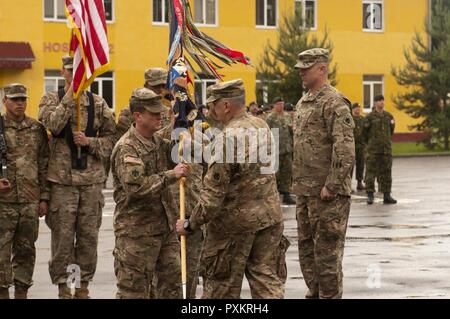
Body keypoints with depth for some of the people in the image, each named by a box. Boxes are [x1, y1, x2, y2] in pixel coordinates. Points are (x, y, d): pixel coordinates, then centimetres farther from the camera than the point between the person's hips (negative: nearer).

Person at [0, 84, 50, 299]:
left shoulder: (37, 130, 8)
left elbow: (44, 166, 10)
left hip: (31, 201, 3)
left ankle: (22, 292, 17)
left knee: (26, 249, 8)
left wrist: (44, 197, 6)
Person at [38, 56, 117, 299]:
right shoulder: (52, 99, 3)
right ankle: (62, 286, 9)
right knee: (62, 234, -1)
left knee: (89, 235, 6)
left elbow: (111, 137, 7)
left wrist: (89, 142, -9)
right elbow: (53, 124, -17)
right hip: (62, 178, -2)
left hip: (92, 179, 2)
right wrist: (69, 96, -18)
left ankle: (84, 285, 17)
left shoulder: (98, 103, 8)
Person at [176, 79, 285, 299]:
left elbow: (213, 192, -21)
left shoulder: (228, 138, -20)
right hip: (269, 215, 7)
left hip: (236, 222, -7)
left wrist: (190, 225, -10)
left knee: (222, 288, 8)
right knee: (267, 281, 6)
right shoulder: (262, 126, 4)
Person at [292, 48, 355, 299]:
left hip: (328, 193, -9)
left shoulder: (334, 102, -13)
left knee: (327, 251, -4)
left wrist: (331, 186, -22)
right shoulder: (303, 103, 16)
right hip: (304, 191, 9)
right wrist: (298, 183, 18)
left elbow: (345, 150, -21)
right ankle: (314, 293, 27)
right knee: (306, 249, 16)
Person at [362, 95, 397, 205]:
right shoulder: (370, 117, -3)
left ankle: (386, 196, 8)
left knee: (386, 172, 4)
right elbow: (365, 133, 5)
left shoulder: (389, 116, 9)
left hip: (386, 149, 4)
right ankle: (370, 196, 0)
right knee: (371, 172, -4)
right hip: (373, 150, -4)